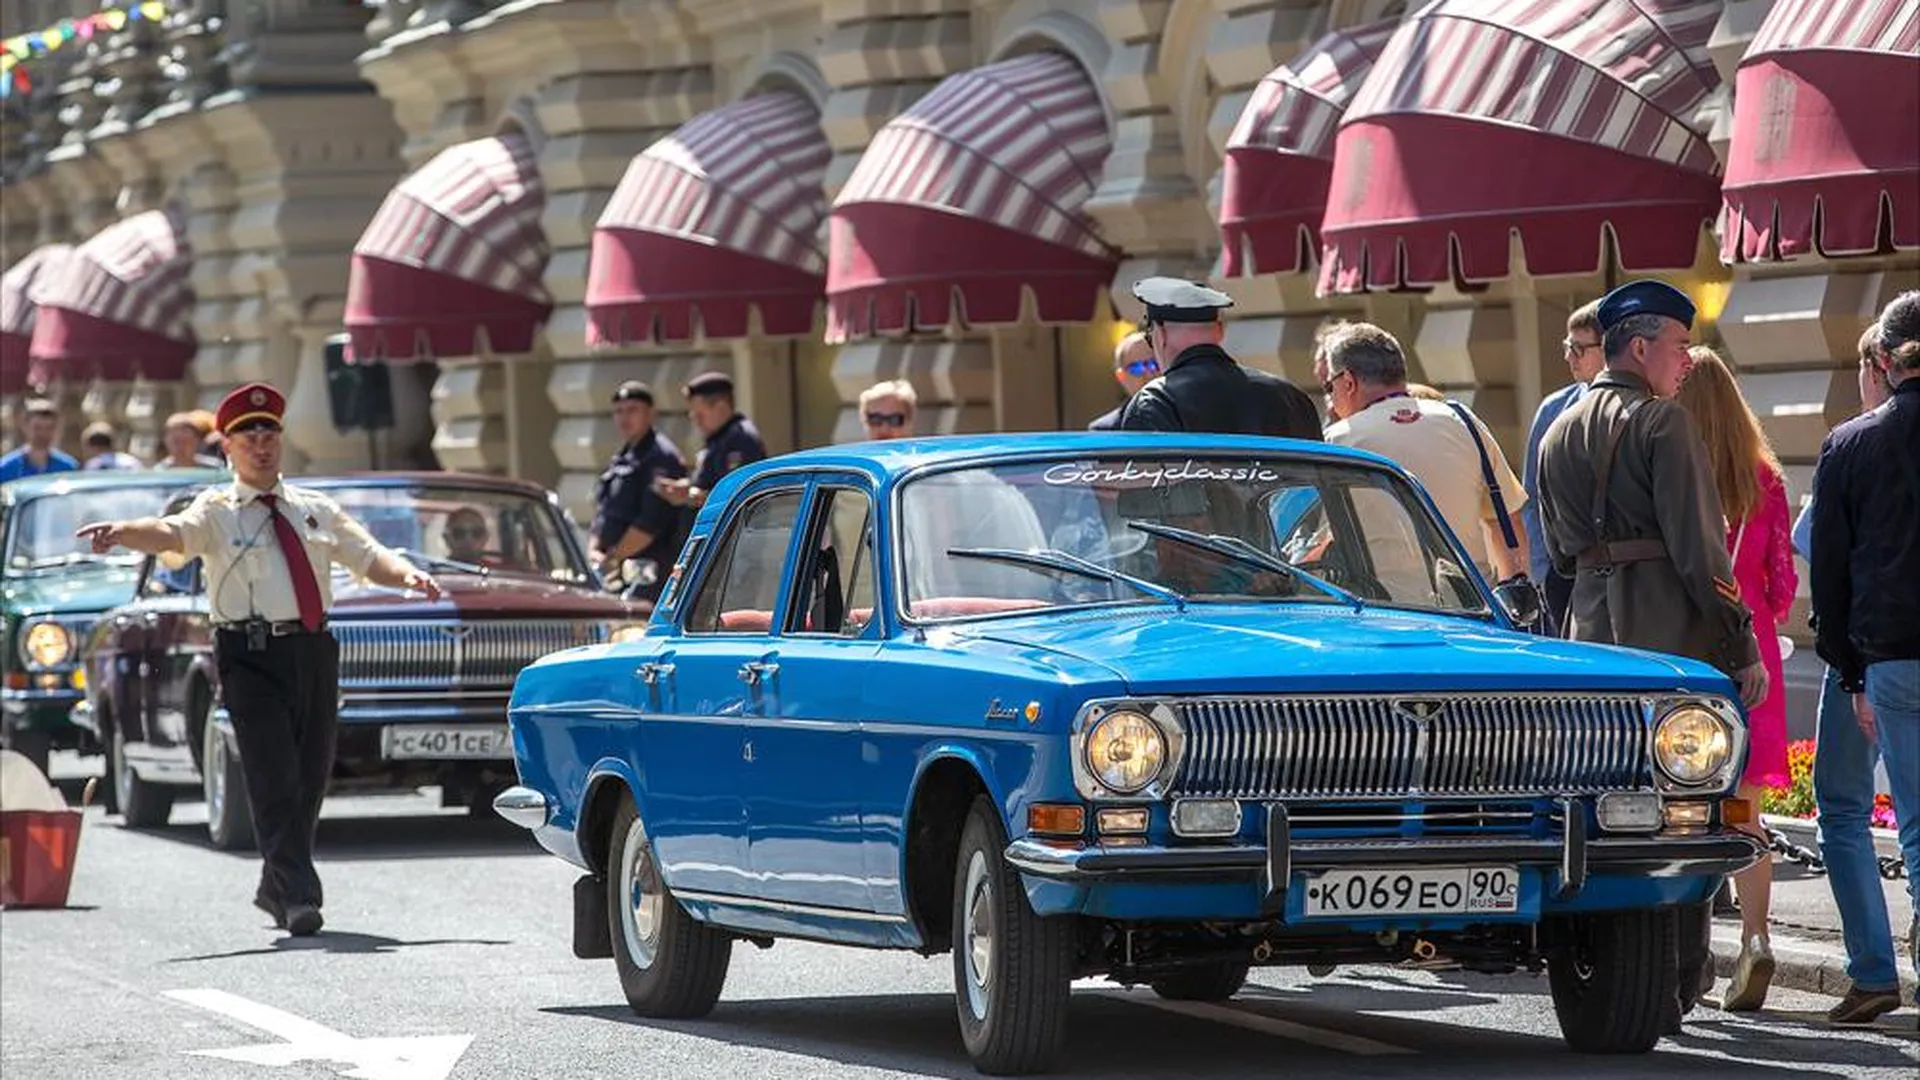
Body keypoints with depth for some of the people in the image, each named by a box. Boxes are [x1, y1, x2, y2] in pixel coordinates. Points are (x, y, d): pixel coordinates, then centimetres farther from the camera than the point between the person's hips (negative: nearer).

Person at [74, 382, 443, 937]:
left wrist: (407, 574, -10)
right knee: (275, 780, -13)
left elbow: (369, 556, 12)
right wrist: (123, 532, -39)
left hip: (314, 649, 5)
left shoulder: (314, 510, 16)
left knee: (311, 777, 10)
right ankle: (298, 896, -16)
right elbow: (173, 533, -17)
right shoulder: (217, 511, 3)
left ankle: (276, 886, 27)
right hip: (252, 656, -5)